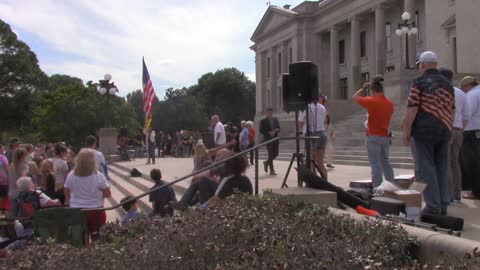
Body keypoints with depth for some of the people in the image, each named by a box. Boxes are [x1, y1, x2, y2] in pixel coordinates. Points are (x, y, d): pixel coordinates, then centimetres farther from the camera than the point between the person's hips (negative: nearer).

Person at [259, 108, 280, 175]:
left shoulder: (275, 119, 12)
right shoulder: (263, 121, -3)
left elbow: (278, 128, 15)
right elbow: (261, 131, -6)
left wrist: (276, 130, -7)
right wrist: (269, 132, -17)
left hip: (275, 139, 5)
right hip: (268, 139, -5)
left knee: (276, 153, 5)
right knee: (271, 154, -6)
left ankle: (266, 163, 30)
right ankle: (271, 170, 0)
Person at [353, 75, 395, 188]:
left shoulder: (371, 101, -14)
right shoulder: (390, 103, 5)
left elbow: (355, 97, 0)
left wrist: (364, 88, 10)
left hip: (373, 137, -6)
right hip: (386, 136, 6)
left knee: (375, 164, -4)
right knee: (386, 163, 15)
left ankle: (377, 188, -4)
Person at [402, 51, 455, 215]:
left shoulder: (419, 83, -6)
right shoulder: (448, 84, 14)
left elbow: (412, 110, -12)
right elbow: (452, 111, 17)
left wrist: (406, 133, -7)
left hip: (424, 132, -6)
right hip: (444, 132, 6)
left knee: (426, 170, -2)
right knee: (442, 169, 11)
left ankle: (433, 206, -3)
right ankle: (443, 206, 14)